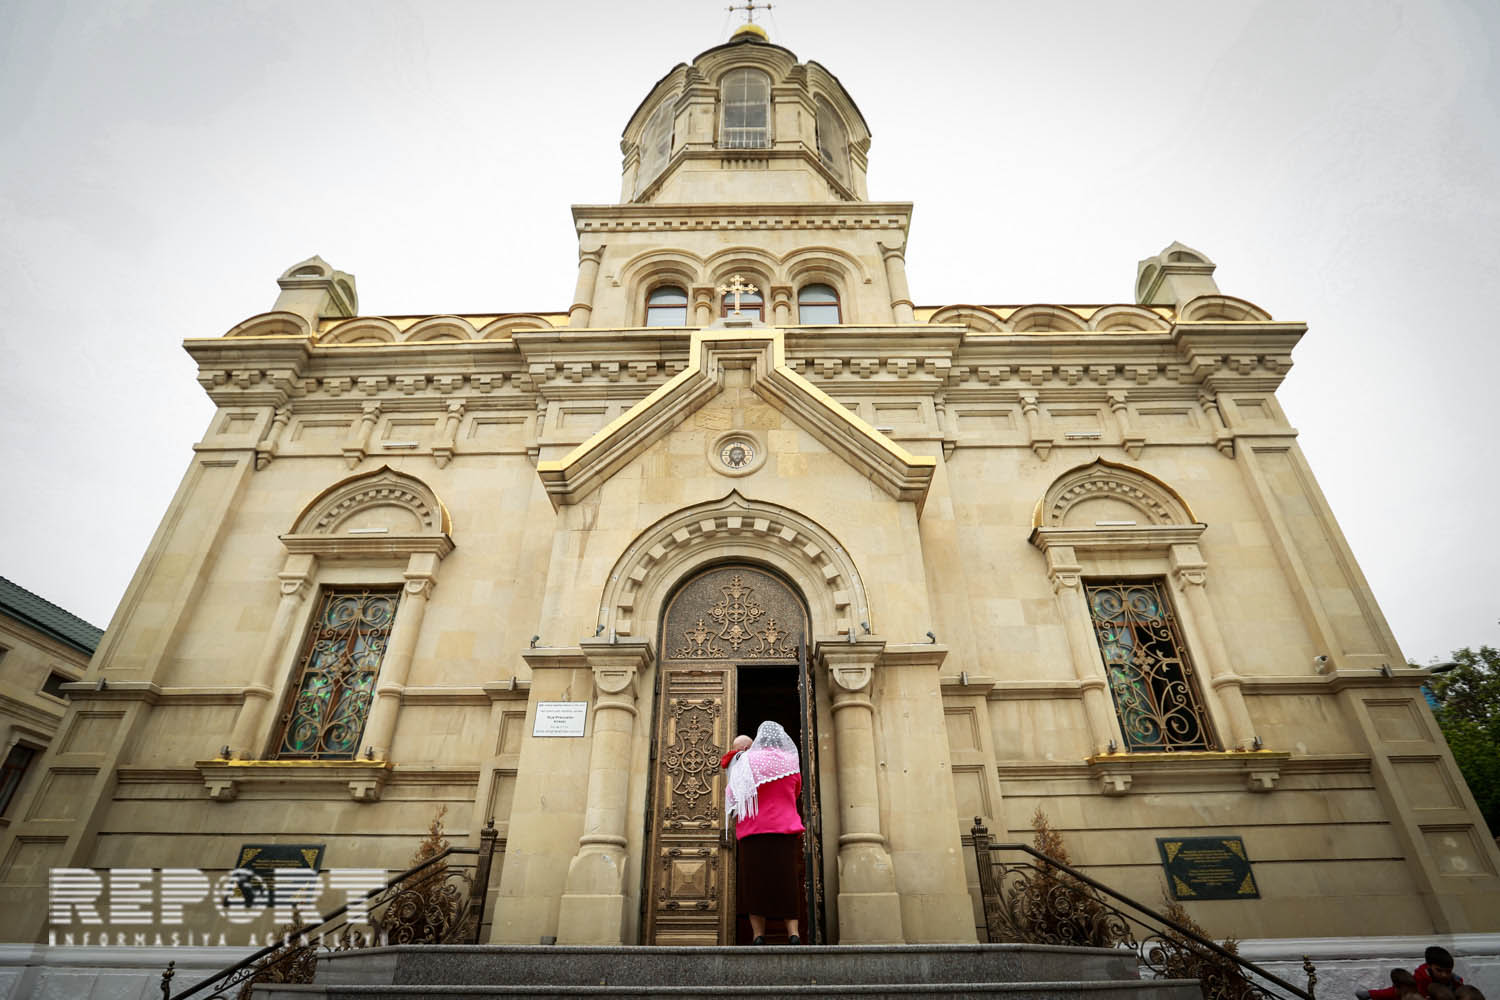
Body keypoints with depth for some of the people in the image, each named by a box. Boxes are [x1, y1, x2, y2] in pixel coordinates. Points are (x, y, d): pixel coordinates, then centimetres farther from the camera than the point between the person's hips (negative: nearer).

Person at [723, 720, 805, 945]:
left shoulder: (746, 761, -1)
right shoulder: (791, 763, 6)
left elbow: (731, 793, 7)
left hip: (754, 830, -2)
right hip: (784, 829, 2)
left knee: (755, 884, 4)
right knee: (786, 883, 7)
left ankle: (758, 935, 0)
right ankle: (793, 933, -2)